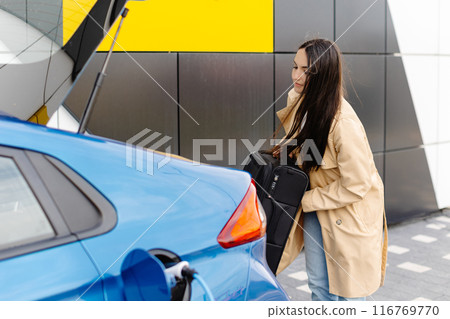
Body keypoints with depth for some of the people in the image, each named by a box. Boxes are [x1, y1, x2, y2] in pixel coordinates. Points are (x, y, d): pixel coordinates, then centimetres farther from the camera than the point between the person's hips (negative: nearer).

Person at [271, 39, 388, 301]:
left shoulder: (344, 123, -32)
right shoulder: (300, 100, -7)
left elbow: (355, 186, -25)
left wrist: (307, 200, -18)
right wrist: (287, 148, -1)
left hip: (349, 210, -7)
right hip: (315, 203, 7)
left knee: (347, 289, 9)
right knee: (318, 284, 16)